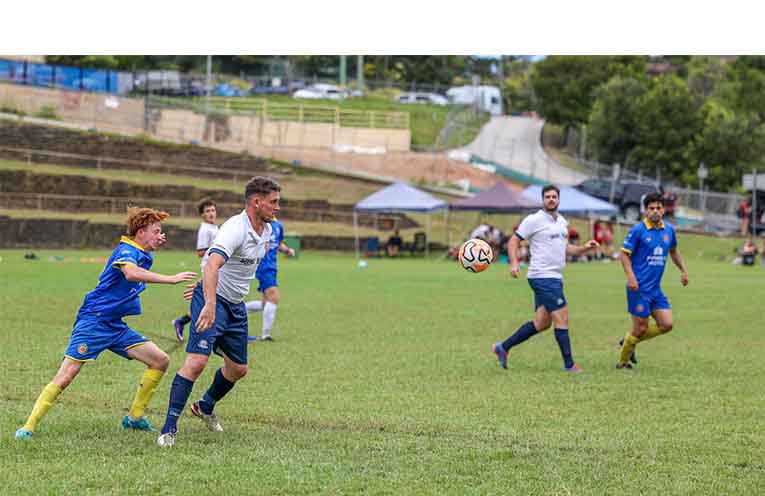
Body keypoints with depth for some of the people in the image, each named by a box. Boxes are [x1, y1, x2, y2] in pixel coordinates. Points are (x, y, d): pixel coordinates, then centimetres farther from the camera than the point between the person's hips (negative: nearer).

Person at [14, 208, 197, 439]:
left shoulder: (143, 255, 12)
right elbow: (130, 273, -41)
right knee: (65, 377, -15)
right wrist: (170, 279, -42)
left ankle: (135, 417, 13)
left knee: (161, 360, 2)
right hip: (93, 321, -9)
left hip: (115, 326, 9)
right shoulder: (127, 251, -16)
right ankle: (29, 427, -8)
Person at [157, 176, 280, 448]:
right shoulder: (236, 229, -25)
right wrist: (210, 305, -52)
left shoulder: (266, 230, 5)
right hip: (213, 300, -9)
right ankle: (169, 428, -18)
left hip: (236, 306, 9)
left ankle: (205, 407, 43)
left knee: (238, 368, 16)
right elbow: (212, 266, -40)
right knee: (196, 361, -20)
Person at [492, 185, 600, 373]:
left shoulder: (562, 222, 15)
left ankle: (503, 347, 19)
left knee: (541, 323, 11)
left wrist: (584, 248, 8)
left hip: (555, 278, 9)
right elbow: (514, 240, -7)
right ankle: (569, 364, -1)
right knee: (562, 318, -8)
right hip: (543, 277, -9)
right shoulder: (534, 220, -8)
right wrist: (514, 263, -21)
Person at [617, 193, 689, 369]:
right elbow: (624, 253, -9)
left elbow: (673, 251, 25)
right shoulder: (638, 230, -10)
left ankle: (630, 341, 20)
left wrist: (683, 270, 18)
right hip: (639, 288, -6)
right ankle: (623, 361, 16)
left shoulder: (669, 229, 7)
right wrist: (630, 276, -21)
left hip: (656, 288, 6)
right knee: (641, 327, -4)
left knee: (666, 325, 1)